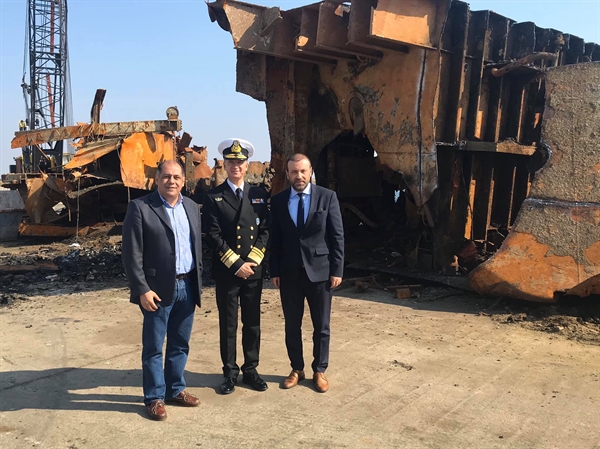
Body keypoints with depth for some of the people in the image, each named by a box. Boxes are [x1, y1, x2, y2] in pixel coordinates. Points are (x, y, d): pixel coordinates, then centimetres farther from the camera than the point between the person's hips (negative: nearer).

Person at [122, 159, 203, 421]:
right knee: (153, 347, 6)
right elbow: (132, 254, -11)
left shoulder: (192, 207, 10)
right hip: (159, 288, -5)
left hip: (187, 286, 6)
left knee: (180, 344, 15)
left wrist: (198, 281, 10)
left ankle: (175, 389, 31)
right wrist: (142, 289, -15)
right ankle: (154, 397, 20)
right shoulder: (140, 207, -8)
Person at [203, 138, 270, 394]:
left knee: (252, 323, 11)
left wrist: (251, 261, -9)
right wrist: (236, 264, -14)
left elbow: (264, 231, 3)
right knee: (228, 325, 7)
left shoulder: (258, 195, 7)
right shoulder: (213, 197, -2)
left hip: (254, 270, 3)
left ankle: (250, 371, 24)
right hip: (226, 272, -2)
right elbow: (213, 236, -9)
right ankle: (230, 373, 20)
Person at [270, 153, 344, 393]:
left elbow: (337, 236, -3)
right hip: (289, 273, 2)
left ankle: (319, 370, 25)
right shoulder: (278, 201, 3)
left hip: (319, 270, -1)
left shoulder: (327, 197, -3)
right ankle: (297, 369, 28)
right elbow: (275, 239, 5)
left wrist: (337, 270, -7)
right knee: (292, 325, 11)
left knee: (321, 326, 9)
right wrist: (274, 271, 1)